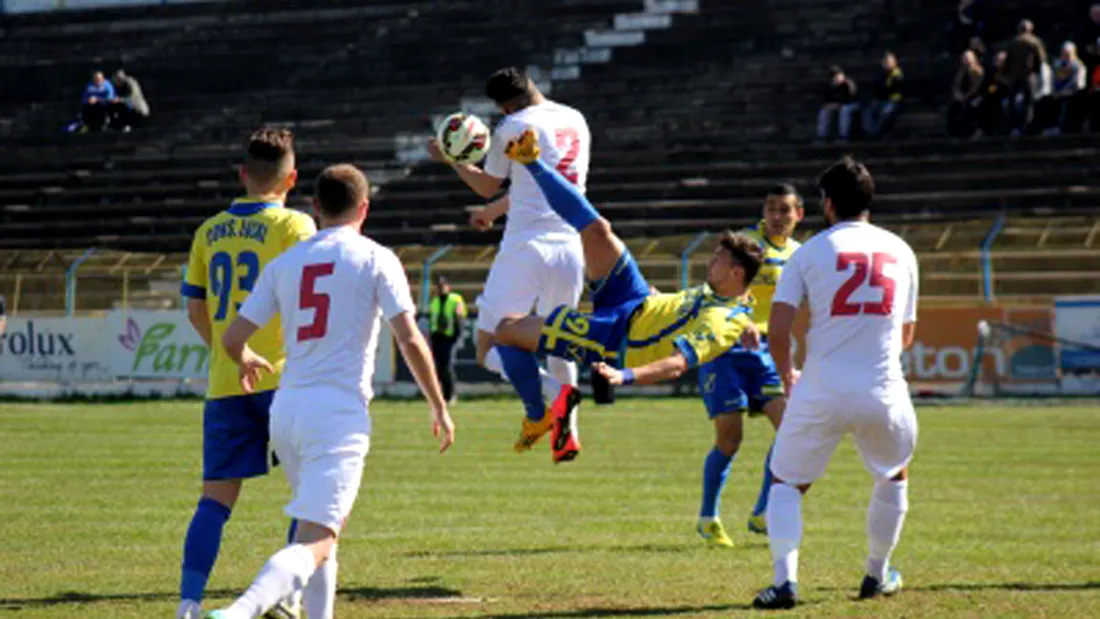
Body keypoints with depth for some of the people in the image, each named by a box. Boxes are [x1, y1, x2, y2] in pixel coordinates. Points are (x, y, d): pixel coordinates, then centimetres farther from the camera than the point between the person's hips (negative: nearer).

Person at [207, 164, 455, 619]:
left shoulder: (285, 262, 12)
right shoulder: (375, 259, 0)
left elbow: (233, 338, 10)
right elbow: (410, 340, -7)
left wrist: (248, 361, 33)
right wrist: (439, 408, 4)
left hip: (286, 410, 6)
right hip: (339, 414, -6)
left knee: (325, 525, 26)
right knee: (316, 544, -14)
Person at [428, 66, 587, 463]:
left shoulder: (513, 127, -3)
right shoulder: (576, 122, 15)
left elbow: (487, 187, 12)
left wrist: (451, 159, 28)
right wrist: (494, 211, 40)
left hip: (526, 247, -6)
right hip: (571, 248, 6)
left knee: (489, 349, -1)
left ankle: (546, 392, -29)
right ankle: (566, 433, 10)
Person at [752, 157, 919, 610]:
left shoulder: (811, 251, 2)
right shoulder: (900, 251, 11)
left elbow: (777, 330, -4)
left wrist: (787, 376, 14)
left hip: (821, 392, -2)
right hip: (884, 393, 2)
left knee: (787, 483, 13)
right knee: (894, 477, 29)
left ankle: (784, 578, -7)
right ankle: (877, 574, 33)